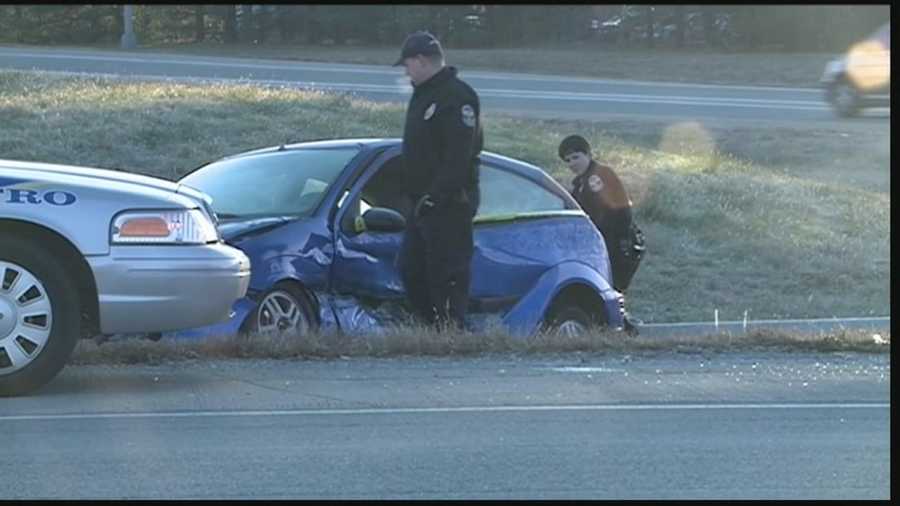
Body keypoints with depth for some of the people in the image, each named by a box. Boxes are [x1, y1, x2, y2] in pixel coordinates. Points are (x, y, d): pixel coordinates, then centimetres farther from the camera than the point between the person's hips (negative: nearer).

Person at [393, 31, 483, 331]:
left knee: (448, 273, -9)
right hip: (424, 203, 11)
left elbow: (458, 156, -22)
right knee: (411, 269, 12)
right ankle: (432, 327, 18)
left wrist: (435, 195, -24)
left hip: (450, 205, -11)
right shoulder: (424, 95, 19)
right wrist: (417, 194, 17)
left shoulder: (457, 97, -14)